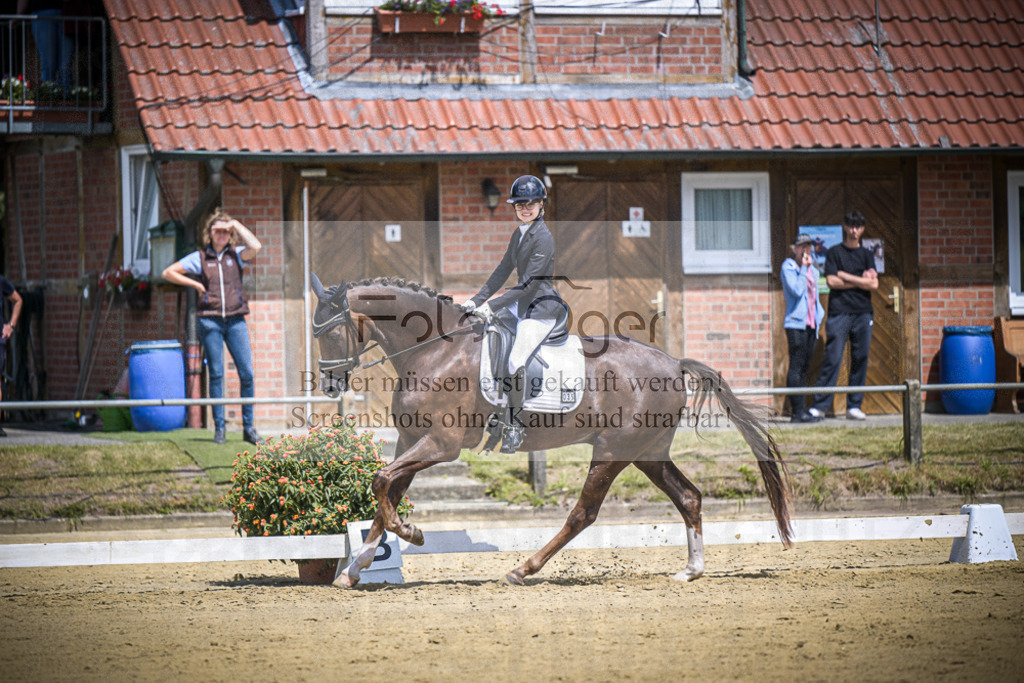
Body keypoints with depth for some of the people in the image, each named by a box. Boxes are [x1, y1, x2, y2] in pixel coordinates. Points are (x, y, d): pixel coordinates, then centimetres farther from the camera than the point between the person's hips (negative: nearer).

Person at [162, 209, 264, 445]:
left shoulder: (237, 255, 10)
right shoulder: (200, 257, 8)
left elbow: (256, 247, -11)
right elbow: (168, 273, 11)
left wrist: (236, 225, -2)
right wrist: (195, 284, 3)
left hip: (235, 320, 1)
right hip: (210, 321, -1)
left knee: (247, 372, -5)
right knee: (216, 374, -1)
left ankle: (248, 427, 3)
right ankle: (219, 429, 4)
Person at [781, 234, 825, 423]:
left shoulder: (812, 270, 18)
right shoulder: (788, 266, -4)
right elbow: (796, 290, -17)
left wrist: (819, 316, 18)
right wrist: (803, 268, -13)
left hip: (810, 323, 8)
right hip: (795, 323, -8)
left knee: (803, 367, 8)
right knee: (796, 366, -10)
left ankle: (800, 410, 9)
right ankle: (798, 411, -13)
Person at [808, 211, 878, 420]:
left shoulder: (866, 255, 14)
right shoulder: (834, 253, 7)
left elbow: (874, 284, 2)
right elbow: (832, 281, -5)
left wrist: (846, 277, -3)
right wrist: (860, 280, -3)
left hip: (863, 313, 3)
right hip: (839, 312, -3)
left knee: (860, 360, 2)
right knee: (832, 358, -10)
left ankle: (854, 406, 7)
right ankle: (820, 405, -9)